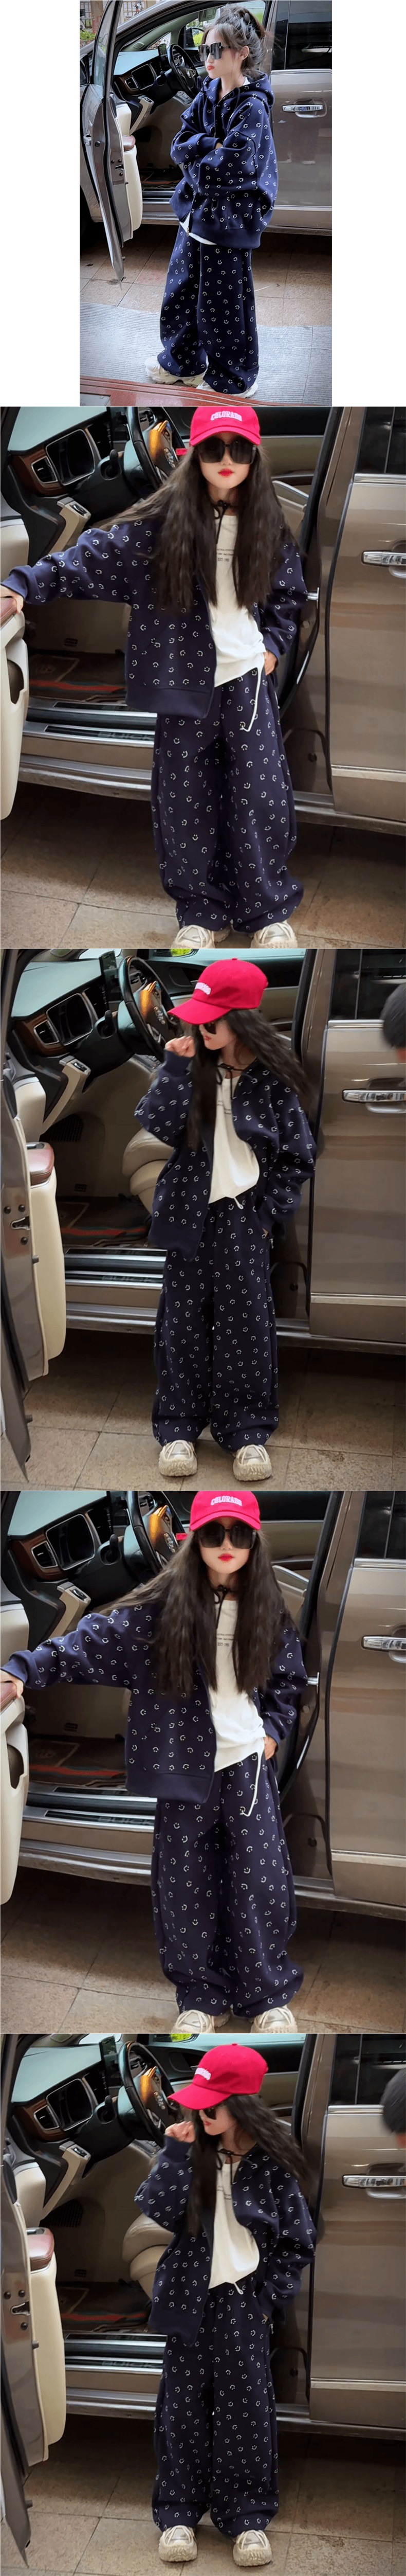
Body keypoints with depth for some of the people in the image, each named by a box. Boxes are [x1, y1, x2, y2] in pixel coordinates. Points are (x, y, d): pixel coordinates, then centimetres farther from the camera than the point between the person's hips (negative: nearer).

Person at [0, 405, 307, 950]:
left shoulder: (268, 528, 2)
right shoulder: (162, 522, -8)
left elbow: (289, 595, 17)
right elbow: (95, 556, -14)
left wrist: (274, 645, 3)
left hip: (249, 680, 1)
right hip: (186, 682, -1)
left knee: (260, 798, 1)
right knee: (185, 801, 5)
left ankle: (268, 911, 18)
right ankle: (203, 914, 20)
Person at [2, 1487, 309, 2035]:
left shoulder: (268, 1612, 0)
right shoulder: (162, 1608, -9)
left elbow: (290, 1681, 15)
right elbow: (94, 1642, -13)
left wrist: (275, 1729, 2)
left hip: (249, 1765, 1)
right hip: (186, 1765, -1)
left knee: (262, 1884, 2)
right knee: (185, 1886, 6)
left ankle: (269, 1995, 21)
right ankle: (202, 1998, 23)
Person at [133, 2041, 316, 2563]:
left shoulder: (272, 2165, -6)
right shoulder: (193, 2154, 0)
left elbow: (298, 2242, 1)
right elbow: (157, 2210, -12)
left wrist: (268, 2298, -5)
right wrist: (176, 2151, -17)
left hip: (246, 2305, -2)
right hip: (191, 2299, 2)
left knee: (246, 2410, 2)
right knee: (184, 2408, 7)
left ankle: (248, 2519, 12)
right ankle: (179, 2515, 16)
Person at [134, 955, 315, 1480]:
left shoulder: (271, 1080, -5)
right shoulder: (193, 1069, 0)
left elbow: (298, 1156, 1)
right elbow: (157, 1124, -12)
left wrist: (269, 1211, -4)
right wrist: (176, 1066, -17)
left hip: (246, 1219, -2)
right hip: (191, 1214, 2)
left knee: (246, 1323, 1)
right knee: (184, 1322, 6)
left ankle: (248, 1433, 10)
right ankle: (179, 1428, 15)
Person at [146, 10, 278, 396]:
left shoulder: (253, 107, -20)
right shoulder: (208, 93, 4)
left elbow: (225, 171, -25)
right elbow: (179, 146, -1)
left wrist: (193, 164, -9)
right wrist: (211, 146, -18)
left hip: (229, 218, -8)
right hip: (195, 211, 8)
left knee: (224, 304, 4)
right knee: (182, 288, 19)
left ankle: (232, 380, 22)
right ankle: (184, 363, 37)